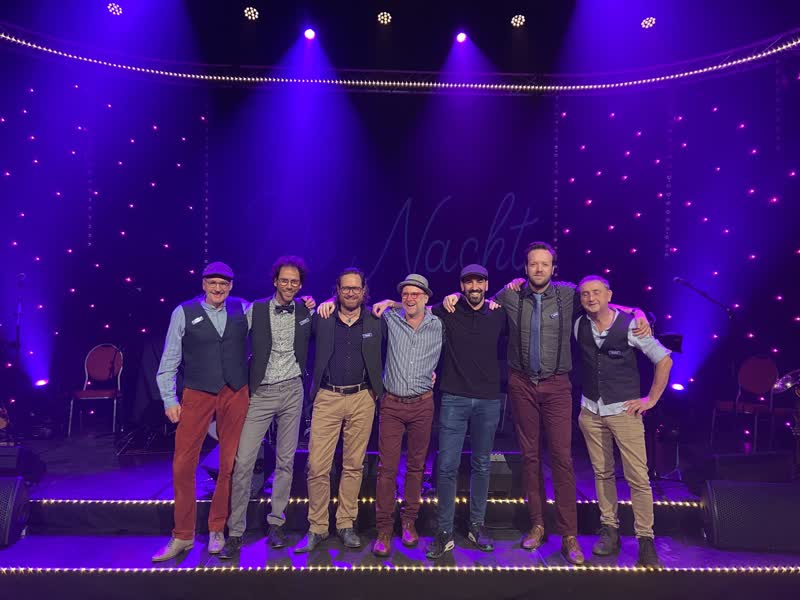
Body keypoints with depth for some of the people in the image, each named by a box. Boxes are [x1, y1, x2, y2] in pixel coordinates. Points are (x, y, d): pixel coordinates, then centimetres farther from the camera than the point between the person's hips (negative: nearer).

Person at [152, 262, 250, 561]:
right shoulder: (184, 313, -1)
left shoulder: (242, 309, 2)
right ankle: (183, 536, 20)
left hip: (236, 395, 1)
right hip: (197, 396, -1)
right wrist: (169, 400, -3)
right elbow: (169, 362, 1)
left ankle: (217, 530, 27)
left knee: (230, 464, 8)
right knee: (183, 465, 1)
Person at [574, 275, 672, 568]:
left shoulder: (630, 326, -9)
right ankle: (609, 530, 24)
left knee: (638, 477, -3)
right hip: (590, 411, 3)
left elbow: (664, 360, -3)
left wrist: (651, 399, -4)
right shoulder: (579, 326, 0)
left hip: (624, 410, -3)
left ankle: (645, 539, 10)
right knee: (602, 473, 11)